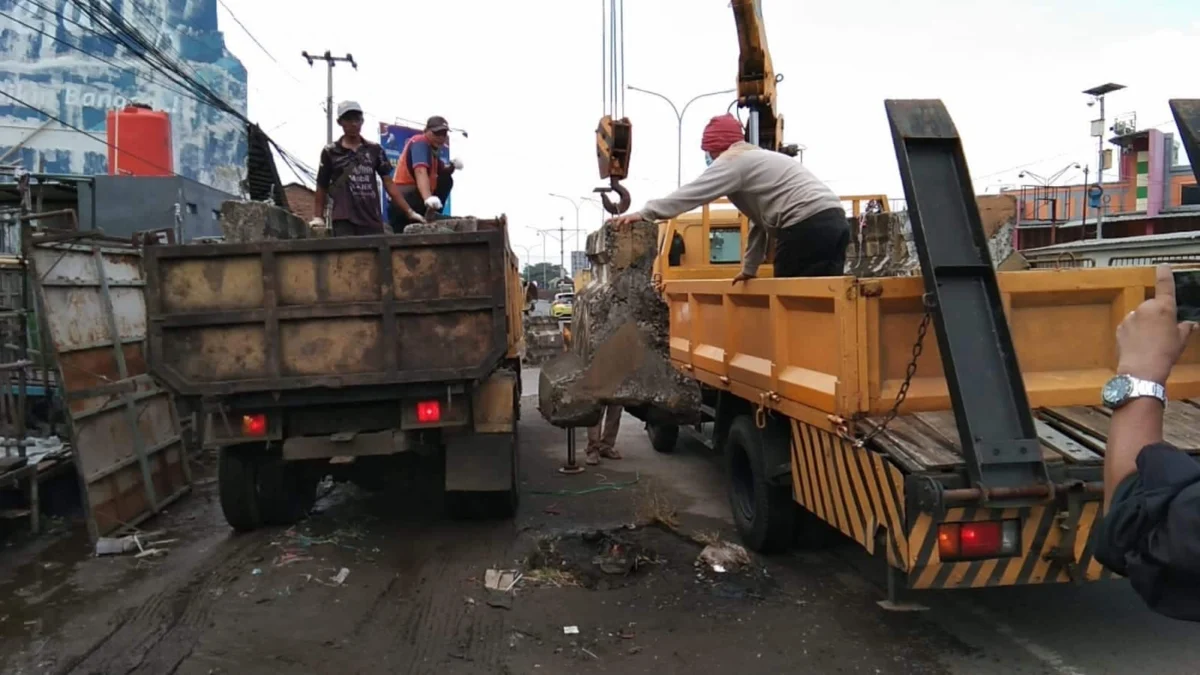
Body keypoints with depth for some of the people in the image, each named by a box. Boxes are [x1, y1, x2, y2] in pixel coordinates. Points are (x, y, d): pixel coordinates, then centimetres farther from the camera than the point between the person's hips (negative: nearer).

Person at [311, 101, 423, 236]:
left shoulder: (374, 150, 11)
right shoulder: (330, 152, 6)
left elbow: (388, 182, 10)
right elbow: (322, 187, 10)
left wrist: (409, 211, 3)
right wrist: (318, 217, 4)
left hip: (372, 219, 2)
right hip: (344, 220, -2)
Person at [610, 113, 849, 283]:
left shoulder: (733, 160, 1)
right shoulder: (756, 158, 31)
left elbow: (692, 193, -6)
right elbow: (760, 220, 32)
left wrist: (644, 214, -4)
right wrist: (750, 268, 34)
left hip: (808, 225, -9)